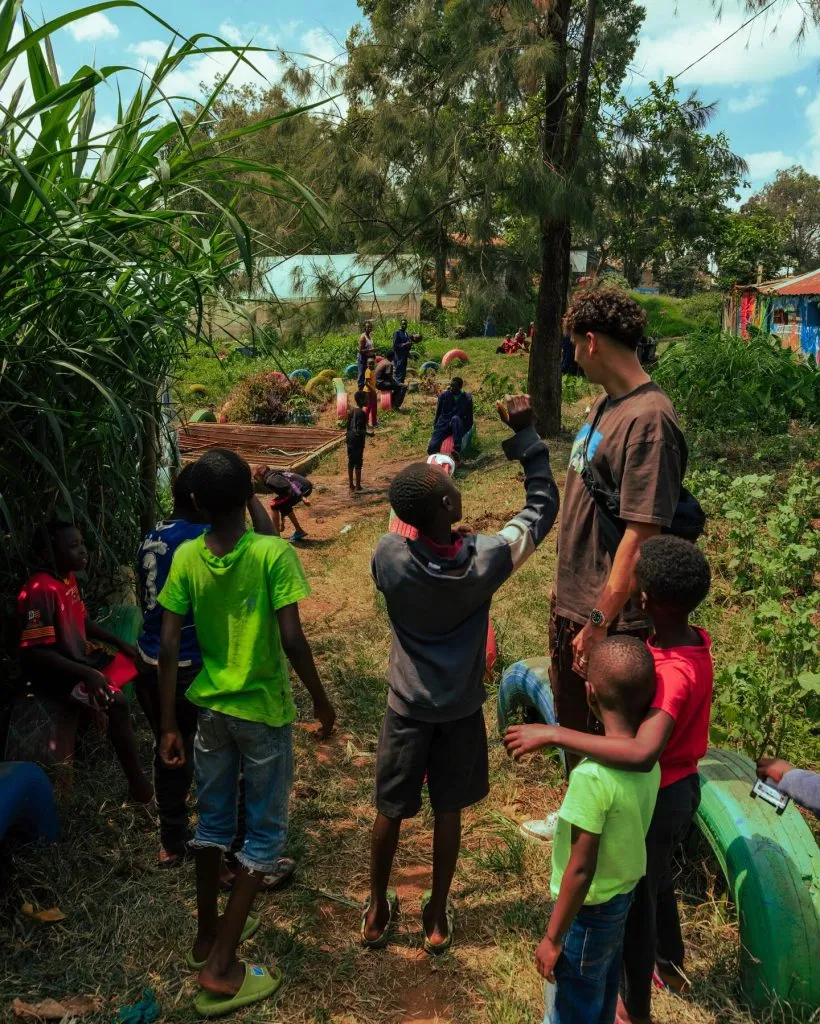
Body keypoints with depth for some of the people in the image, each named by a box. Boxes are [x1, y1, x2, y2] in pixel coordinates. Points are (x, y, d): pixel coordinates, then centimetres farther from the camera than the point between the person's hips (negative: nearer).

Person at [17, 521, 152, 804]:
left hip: (81, 655, 10)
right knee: (117, 701, -26)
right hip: (56, 671, -10)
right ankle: (138, 783, -13)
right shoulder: (41, 590, -27)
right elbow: (35, 652, -29)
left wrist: (119, 643, 10)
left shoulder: (68, 578, 3)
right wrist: (86, 674, -34)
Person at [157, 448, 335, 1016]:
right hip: (264, 711, -4)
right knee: (265, 832, 10)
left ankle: (207, 933, 39)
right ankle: (222, 968, 12)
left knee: (214, 820, 22)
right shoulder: (274, 553, -19)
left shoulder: (186, 558, -7)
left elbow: (168, 647, -6)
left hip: (211, 708, 4)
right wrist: (322, 699, -6)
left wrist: (169, 725, 2)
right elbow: (292, 639, -21)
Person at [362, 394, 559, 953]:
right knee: (448, 812, 17)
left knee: (391, 811, 16)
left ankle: (378, 912, 34)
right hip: (462, 705, 0)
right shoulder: (488, 557, -23)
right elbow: (544, 507, -9)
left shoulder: (389, 556, -22)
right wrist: (525, 434, -10)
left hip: (407, 704, 1)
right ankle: (437, 917, 33)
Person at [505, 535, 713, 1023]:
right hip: (681, 786, 8)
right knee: (658, 881, 33)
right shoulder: (697, 641, -10)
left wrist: (553, 733, -48)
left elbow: (642, 753, -52)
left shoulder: (674, 675, -37)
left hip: (655, 800, -8)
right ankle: (672, 964, 58)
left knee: (636, 902, 16)